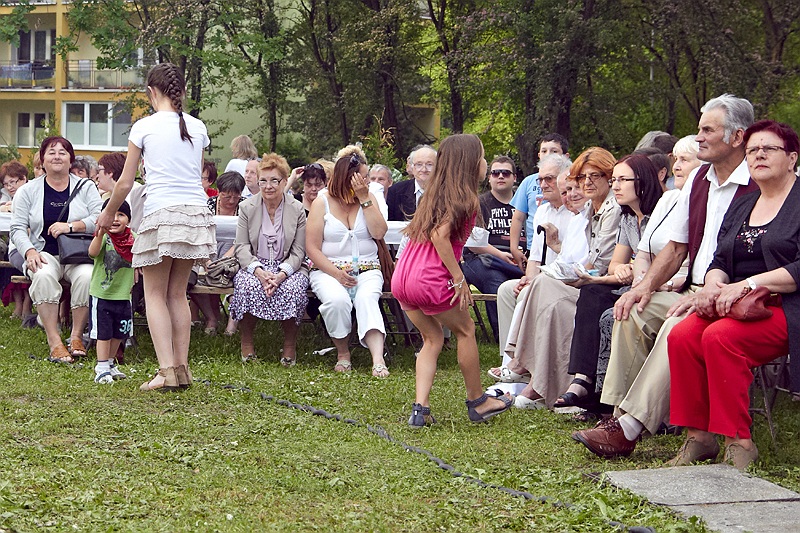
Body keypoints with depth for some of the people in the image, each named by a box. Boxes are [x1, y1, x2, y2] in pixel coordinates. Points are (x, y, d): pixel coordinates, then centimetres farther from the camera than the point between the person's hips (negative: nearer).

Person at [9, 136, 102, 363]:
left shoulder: (86, 188, 9)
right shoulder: (28, 191, 11)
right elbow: (17, 229, 4)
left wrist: (71, 227, -18)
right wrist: (30, 252, -15)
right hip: (44, 254, 0)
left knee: (87, 276, -34)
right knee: (43, 276, -35)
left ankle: (77, 336, -17)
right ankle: (54, 341, -31)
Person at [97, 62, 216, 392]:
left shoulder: (144, 127, -2)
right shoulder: (197, 127, 9)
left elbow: (125, 183, 1)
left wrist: (108, 214, 16)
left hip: (161, 213, -4)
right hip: (196, 213, 4)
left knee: (155, 294, 3)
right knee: (177, 293, 12)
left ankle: (167, 370, -8)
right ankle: (182, 368, 10)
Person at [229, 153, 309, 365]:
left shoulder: (297, 210, 1)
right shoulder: (247, 208, 4)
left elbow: (298, 252, -2)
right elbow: (241, 247, -1)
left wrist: (282, 274, -21)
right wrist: (258, 271, -21)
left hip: (289, 267, 0)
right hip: (254, 265, 1)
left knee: (292, 289, -34)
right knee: (248, 285, -33)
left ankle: (290, 344, -12)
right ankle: (246, 341, -11)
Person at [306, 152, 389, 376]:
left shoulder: (368, 198, 11)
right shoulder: (322, 203, 3)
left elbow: (379, 232, -5)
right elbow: (312, 248, -3)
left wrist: (364, 199, -7)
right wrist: (336, 273, -16)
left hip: (367, 269, 2)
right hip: (328, 269, -1)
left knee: (366, 298, -31)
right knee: (336, 299, -34)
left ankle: (378, 359, -47)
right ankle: (342, 353, -11)